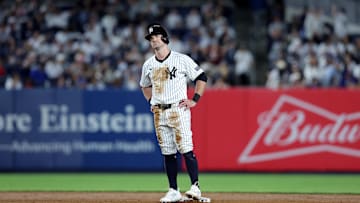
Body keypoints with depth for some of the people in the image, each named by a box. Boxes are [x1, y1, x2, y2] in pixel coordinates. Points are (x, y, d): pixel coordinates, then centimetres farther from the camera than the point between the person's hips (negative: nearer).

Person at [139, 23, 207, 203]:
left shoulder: (181, 59, -2)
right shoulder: (148, 65, 12)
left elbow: (202, 77, 1)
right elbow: (145, 85, 30)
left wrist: (195, 100, -5)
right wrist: (151, 101, 15)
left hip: (178, 109, -5)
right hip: (159, 113, 5)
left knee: (186, 149, -13)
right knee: (167, 153, 6)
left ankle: (195, 187, -14)